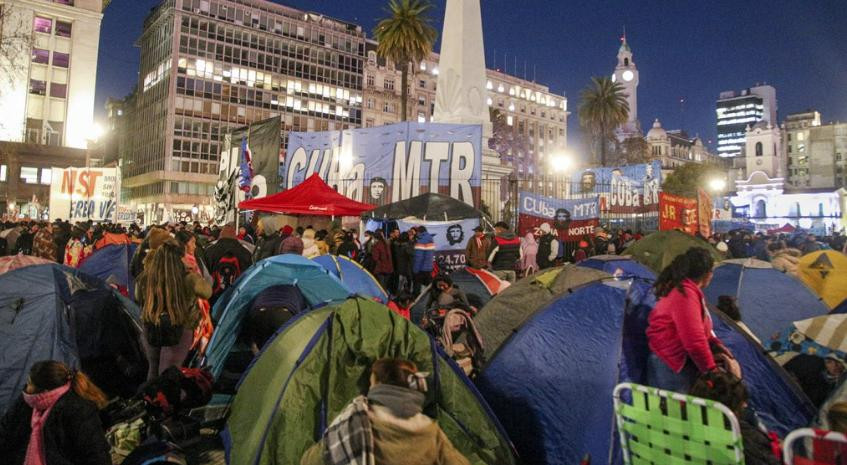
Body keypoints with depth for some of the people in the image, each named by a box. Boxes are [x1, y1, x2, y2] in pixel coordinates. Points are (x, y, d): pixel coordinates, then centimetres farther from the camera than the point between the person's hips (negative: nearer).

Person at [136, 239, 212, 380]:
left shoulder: (144, 279, -16)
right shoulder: (188, 279, -25)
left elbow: (138, 300, 5)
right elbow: (207, 292, -6)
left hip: (151, 331, 3)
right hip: (179, 333, -3)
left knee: (153, 369, 26)